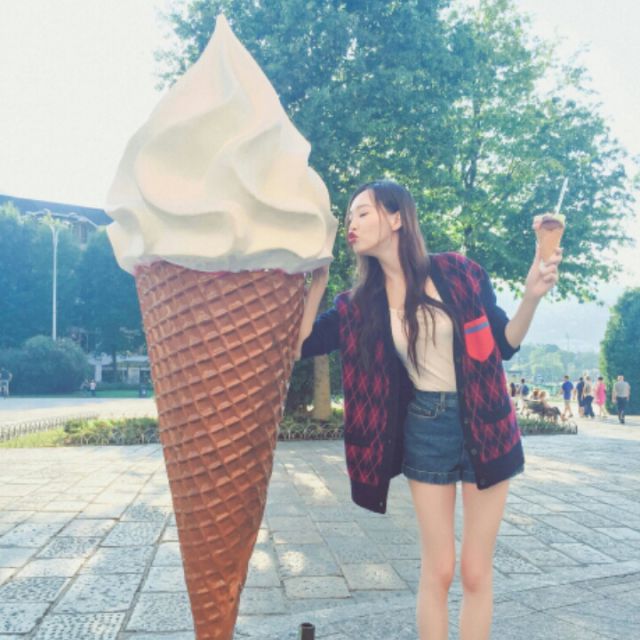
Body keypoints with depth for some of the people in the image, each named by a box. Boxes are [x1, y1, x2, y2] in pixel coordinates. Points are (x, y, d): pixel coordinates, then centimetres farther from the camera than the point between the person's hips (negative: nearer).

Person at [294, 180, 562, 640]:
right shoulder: (360, 303, 1)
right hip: (423, 432, 1)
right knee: (438, 570, 8)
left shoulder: (458, 272, -6)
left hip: (483, 425, -1)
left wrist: (531, 297, -16)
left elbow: (503, 345, 0)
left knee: (476, 570, 7)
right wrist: (317, 280, -4)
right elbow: (301, 343, -2)